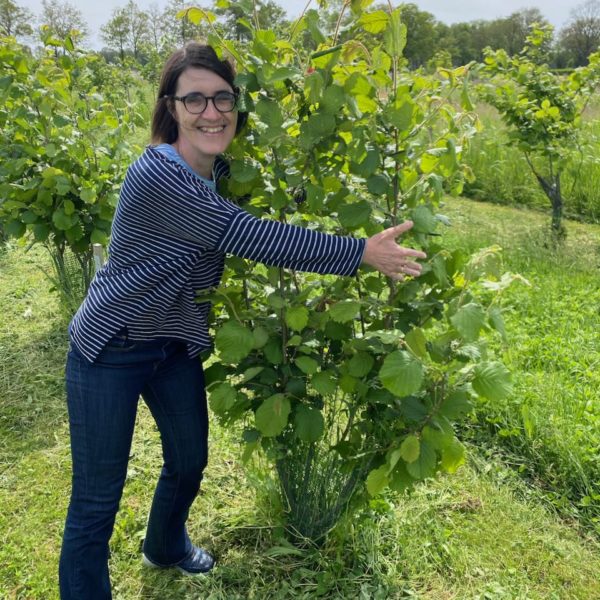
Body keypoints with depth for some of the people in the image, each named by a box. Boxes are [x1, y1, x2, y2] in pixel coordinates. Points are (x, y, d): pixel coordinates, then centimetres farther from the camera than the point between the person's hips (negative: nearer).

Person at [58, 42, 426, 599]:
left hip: (178, 345, 8)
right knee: (97, 500, 1)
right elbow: (249, 238, -33)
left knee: (189, 461, 22)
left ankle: (165, 547, 52)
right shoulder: (156, 174, -28)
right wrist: (361, 253, -32)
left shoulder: (221, 172, -3)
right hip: (109, 350, -7)